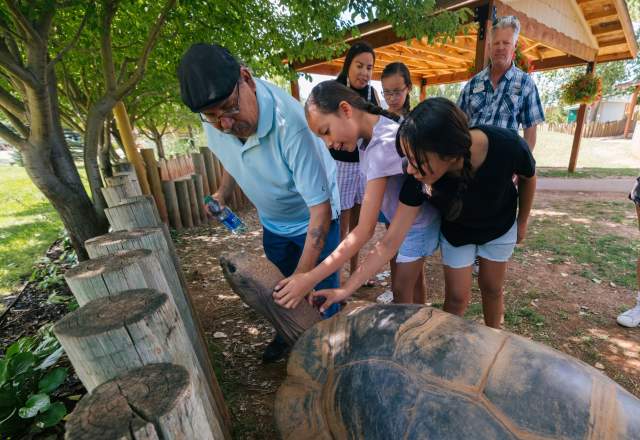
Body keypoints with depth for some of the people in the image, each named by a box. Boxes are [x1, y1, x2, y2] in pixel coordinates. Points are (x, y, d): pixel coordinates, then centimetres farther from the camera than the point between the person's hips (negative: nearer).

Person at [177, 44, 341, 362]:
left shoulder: (289, 123, -37)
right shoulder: (214, 123, -16)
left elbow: (320, 207, -35)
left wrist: (303, 275, -34)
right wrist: (223, 191, -2)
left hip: (313, 217, -5)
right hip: (273, 221, 6)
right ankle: (287, 333, 48)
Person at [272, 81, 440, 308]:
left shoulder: (383, 145, -34)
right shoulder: (366, 134, -9)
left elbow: (365, 230, -37)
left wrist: (311, 279, -38)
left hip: (417, 222, -7)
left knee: (401, 290, 6)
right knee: (411, 279, 23)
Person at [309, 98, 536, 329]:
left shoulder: (507, 146, -38)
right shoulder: (419, 177, -37)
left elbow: (528, 178, -11)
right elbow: (389, 243, -32)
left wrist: (522, 222, 3)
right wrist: (347, 289, -35)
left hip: (500, 228, 1)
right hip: (456, 232, -1)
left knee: (491, 288, 17)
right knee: (457, 296, 4)